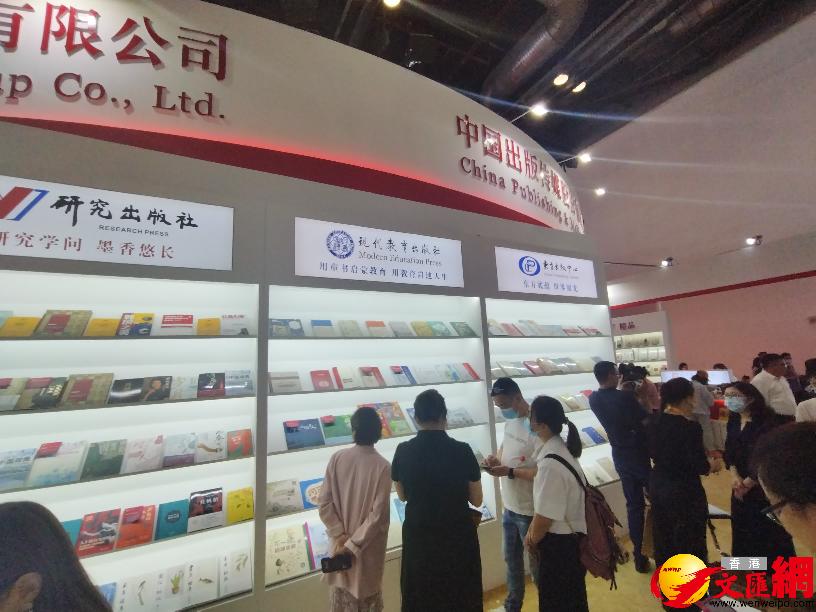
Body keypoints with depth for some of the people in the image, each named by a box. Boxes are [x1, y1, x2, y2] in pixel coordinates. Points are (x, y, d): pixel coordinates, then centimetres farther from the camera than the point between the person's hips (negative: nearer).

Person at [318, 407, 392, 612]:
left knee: (341, 594, 25)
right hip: (369, 547, -2)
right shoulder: (382, 466, -21)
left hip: (340, 542, 3)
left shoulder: (337, 458, -14)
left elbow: (324, 504, -12)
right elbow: (378, 515, -22)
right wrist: (353, 545, -13)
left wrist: (341, 536, -7)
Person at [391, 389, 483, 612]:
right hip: (458, 535, -1)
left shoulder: (403, 452, -12)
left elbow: (403, 495, 4)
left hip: (418, 537, 2)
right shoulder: (462, 451, -17)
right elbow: (476, 500, -6)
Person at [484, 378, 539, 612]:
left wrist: (510, 472, -26)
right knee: (511, 558, 26)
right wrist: (496, 458, -4)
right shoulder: (510, 421, 0)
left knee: (536, 563, 14)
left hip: (529, 511, -8)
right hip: (509, 506, 8)